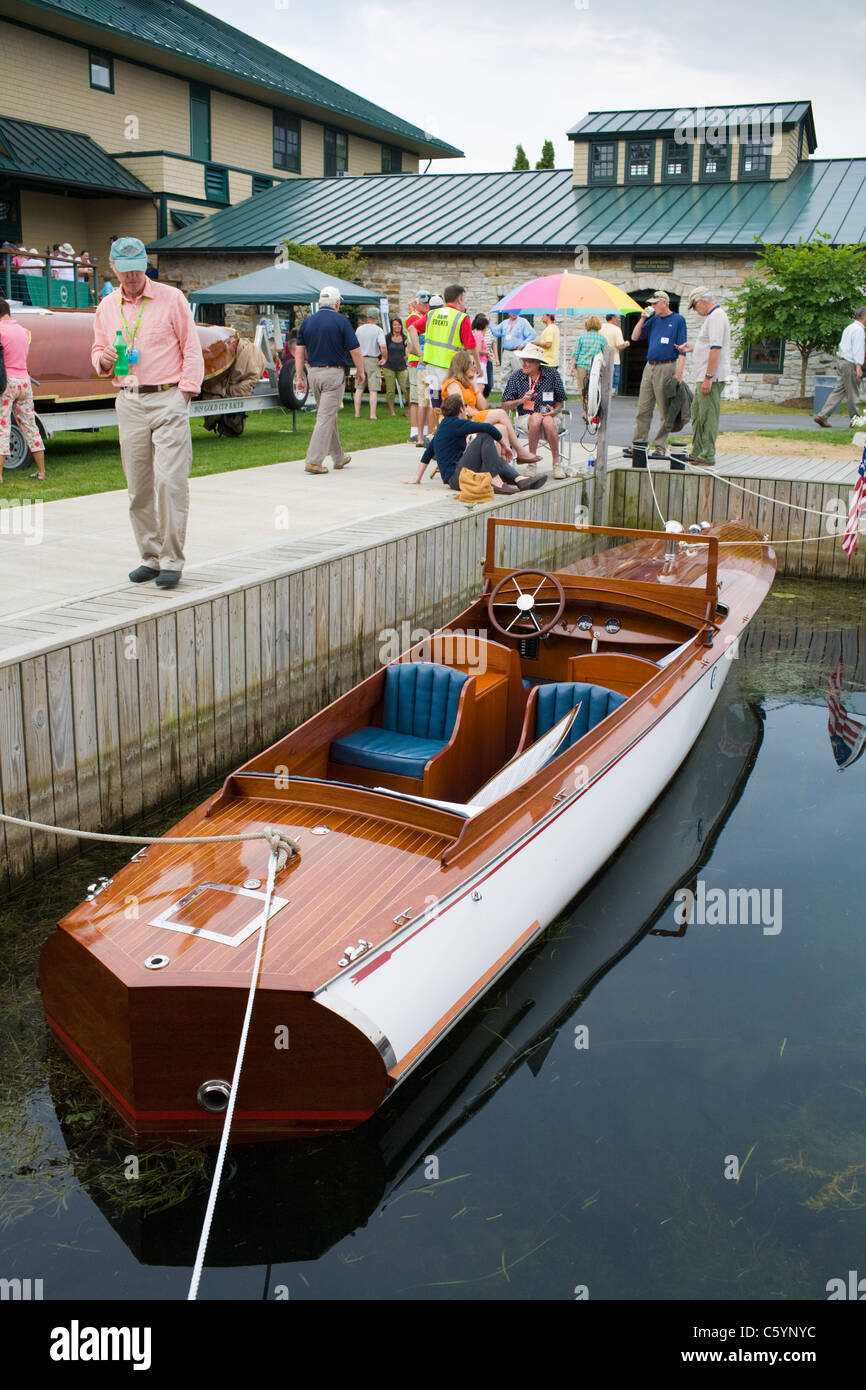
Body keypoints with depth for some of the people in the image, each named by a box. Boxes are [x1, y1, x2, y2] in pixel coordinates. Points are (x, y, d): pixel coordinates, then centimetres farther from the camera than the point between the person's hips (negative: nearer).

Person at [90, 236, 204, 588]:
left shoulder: (171, 298, 3)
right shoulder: (106, 308, 14)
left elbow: (191, 348, 3)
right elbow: (98, 350, 23)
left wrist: (185, 391, -7)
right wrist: (104, 361, -1)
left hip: (168, 399, -4)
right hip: (129, 402, 4)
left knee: (170, 480, -13)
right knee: (138, 487, 5)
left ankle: (172, 560, -7)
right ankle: (150, 557, 15)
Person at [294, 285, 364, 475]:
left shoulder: (307, 322, 7)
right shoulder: (341, 321, -7)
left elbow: (299, 351, 4)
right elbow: (355, 350, -7)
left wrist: (299, 376, 7)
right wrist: (360, 372, 6)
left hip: (314, 372, 6)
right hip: (334, 374, -6)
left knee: (328, 416, 17)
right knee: (326, 418, -6)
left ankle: (339, 457, 27)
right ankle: (313, 461, -11)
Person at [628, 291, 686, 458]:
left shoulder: (678, 320, -1)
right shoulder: (653, 320, 16)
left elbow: (681, 349, -6)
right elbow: (635, 337, 16)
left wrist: (679, 373, -15)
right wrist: (643, 318, 5)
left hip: (666, 368, -6)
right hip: (649, 367, 6)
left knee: (665, 411, -2)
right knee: (643, 409, 4)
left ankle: (660, 447, 2)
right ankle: (638, 445, 8)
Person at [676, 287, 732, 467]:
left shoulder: (716, 317, -14)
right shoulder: (712, 316, 19)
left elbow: (716, 348, -23)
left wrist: (708, 377, -25)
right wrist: (692, 348, 27)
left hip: (712, 377, -11)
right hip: (704, 377, 11)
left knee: (708, 416, -9)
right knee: (697, 413, 16)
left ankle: (708, 457, -8)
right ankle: (697, 453, 23)